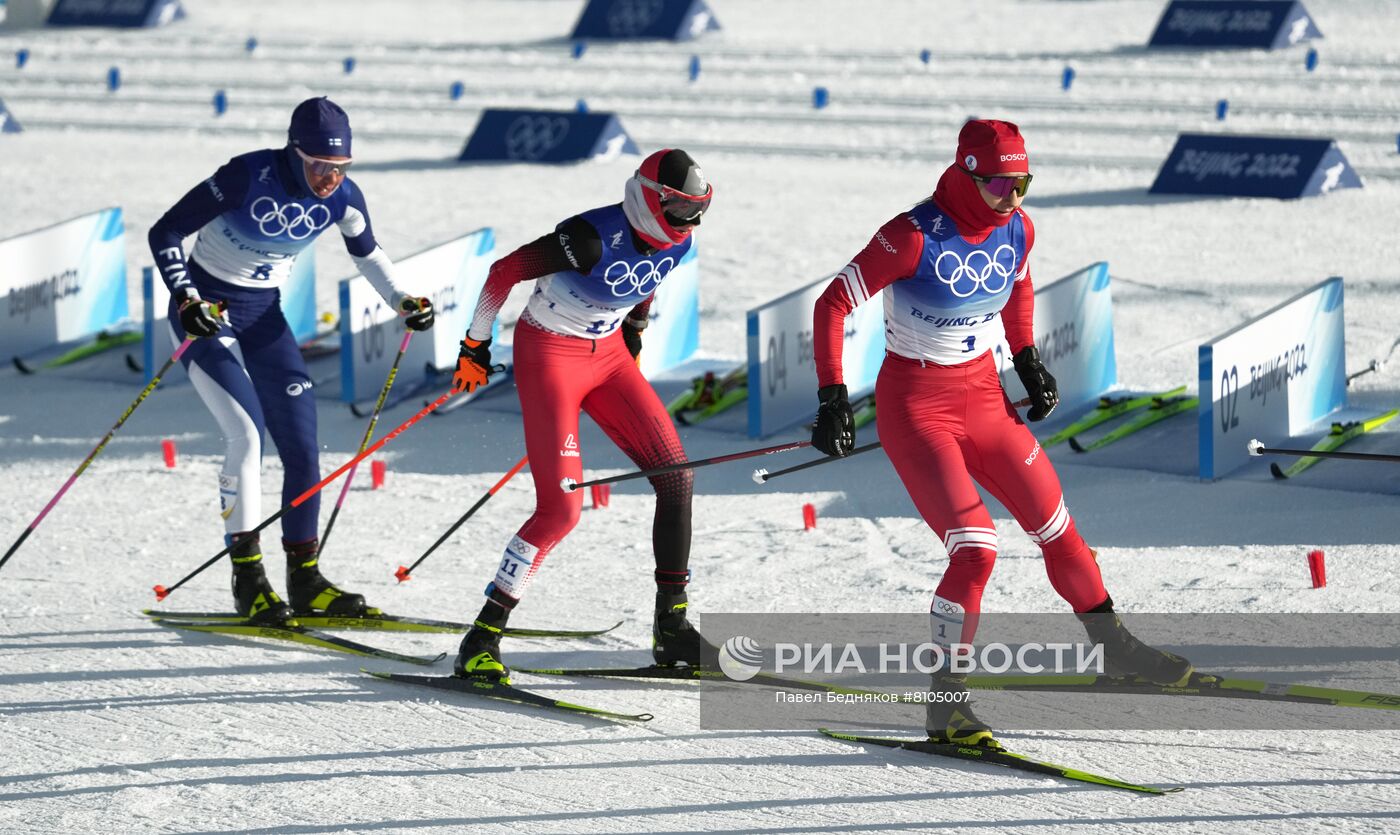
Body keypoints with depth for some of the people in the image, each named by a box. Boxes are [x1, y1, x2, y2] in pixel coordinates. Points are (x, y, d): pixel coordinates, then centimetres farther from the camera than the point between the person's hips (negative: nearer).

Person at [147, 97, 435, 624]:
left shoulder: (342, 197, -10)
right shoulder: (248, 177, -25)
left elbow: (367, 253, 12)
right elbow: (165, 233, -20)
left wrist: (402, 302, -2)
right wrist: (186, 300, -30)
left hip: (263, 314, 5)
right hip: (205, 310, -5)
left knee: (302, 446, -2)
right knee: (248, 433, -21)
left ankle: (305, 579, 10)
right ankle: (248, 578, -13)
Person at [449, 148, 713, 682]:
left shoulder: (676, 242, -6)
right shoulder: (594, 238, -28)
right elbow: (504, 272, -18)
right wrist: (476, 345, -8)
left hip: (608, 354, 8)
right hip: (549, 356, -8)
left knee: (676, 477, -2)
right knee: (561, 509, -17)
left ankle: (672, 628, 8)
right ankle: (481, 643, -9)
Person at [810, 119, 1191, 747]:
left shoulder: (1017, 229, -4)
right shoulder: (914, 237, -23)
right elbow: (832, 304, -18)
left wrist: (1027, 360, 12)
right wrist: (832, 400, -23)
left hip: (984, 397, 6)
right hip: (915, 407, -6)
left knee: (1056, 527, 13)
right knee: (975, 549, -19)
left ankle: (1113, 645, 36)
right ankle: (946, 702, -9)